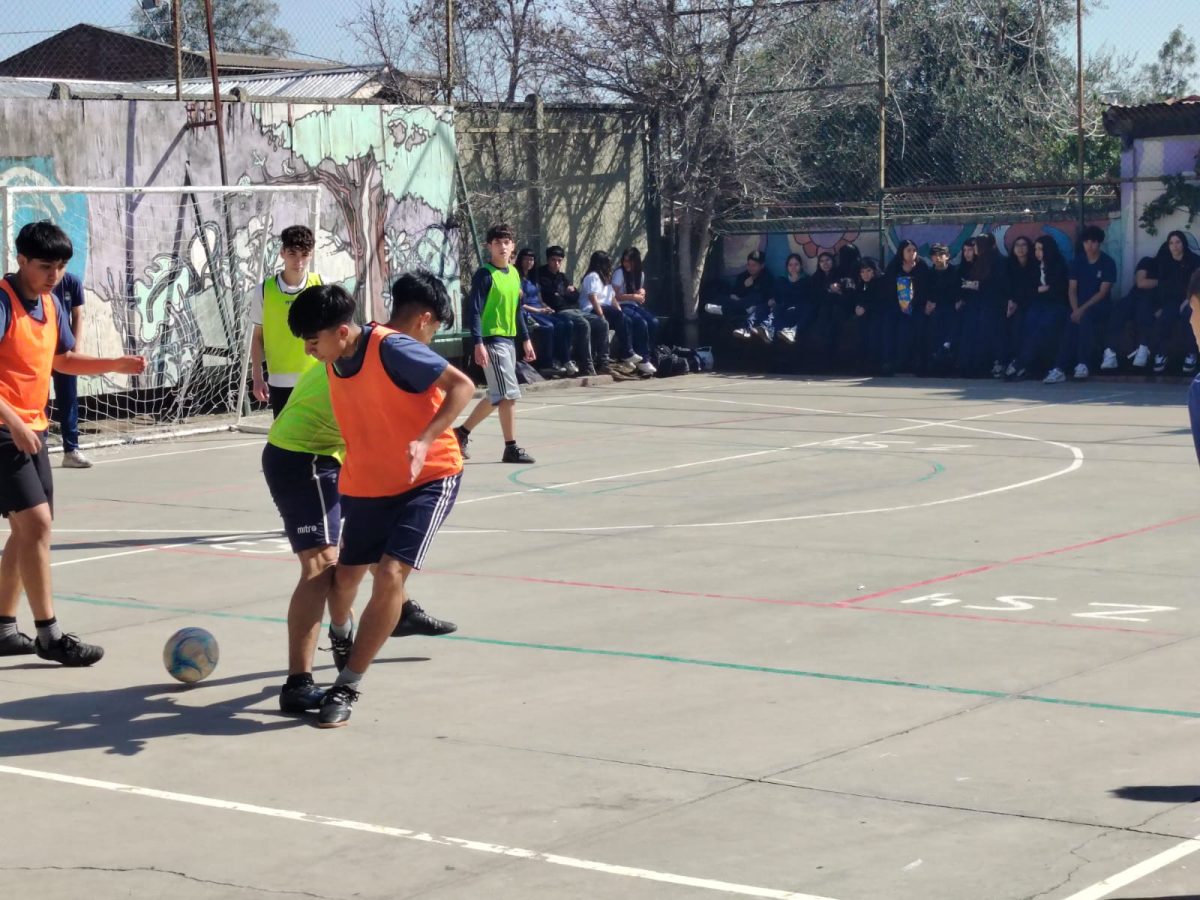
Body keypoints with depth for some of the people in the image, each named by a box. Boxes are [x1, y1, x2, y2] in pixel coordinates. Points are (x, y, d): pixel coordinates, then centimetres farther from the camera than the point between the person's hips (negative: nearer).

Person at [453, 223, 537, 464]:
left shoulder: (514, 273, 12)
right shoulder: (485, 274, -11)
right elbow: (474, 310, -15)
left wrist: (525, 339, 20)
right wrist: (478, 343, -22)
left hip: (510, 340, 8)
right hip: (492, 340, -8)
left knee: (497, 396, 14)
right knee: (509, 394, -8)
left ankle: (462, 432, 26)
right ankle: (511, 448, -1)